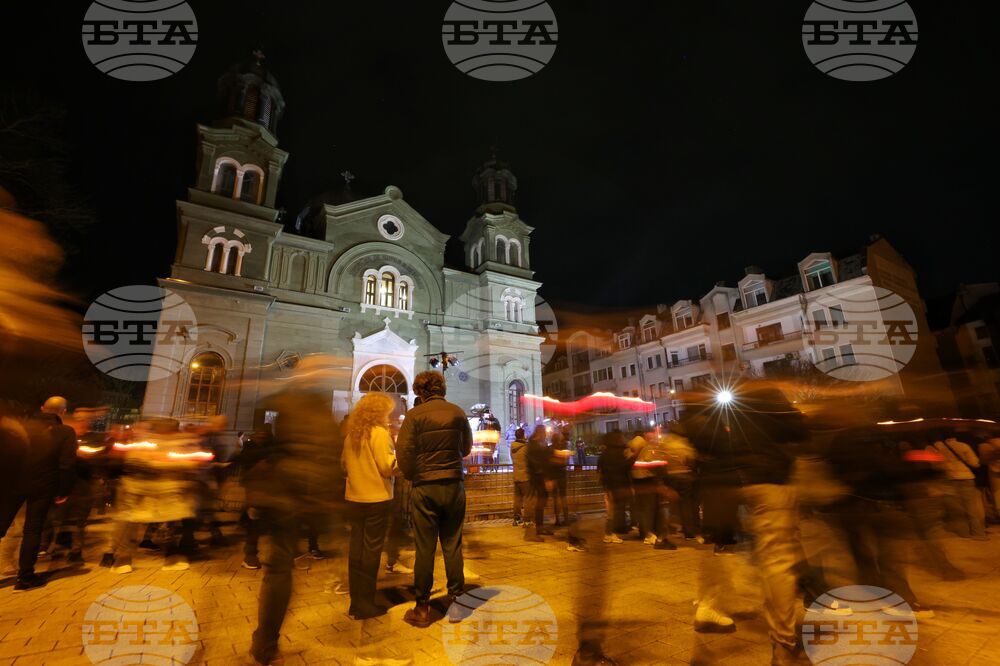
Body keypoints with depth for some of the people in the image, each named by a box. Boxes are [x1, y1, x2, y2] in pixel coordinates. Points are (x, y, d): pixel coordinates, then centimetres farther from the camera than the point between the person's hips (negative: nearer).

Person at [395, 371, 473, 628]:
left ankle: (422, 609, 19)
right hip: (454, 485, 2)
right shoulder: (458, 412, 0)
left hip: (425, 488, -2)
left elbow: (403, 451, -11)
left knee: (425, 548, 8)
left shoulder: (415, 414, -8)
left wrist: (412, 477, 5)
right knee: (453, 545, 12)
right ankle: (455, 602, 20)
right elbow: (466, 448, 10)